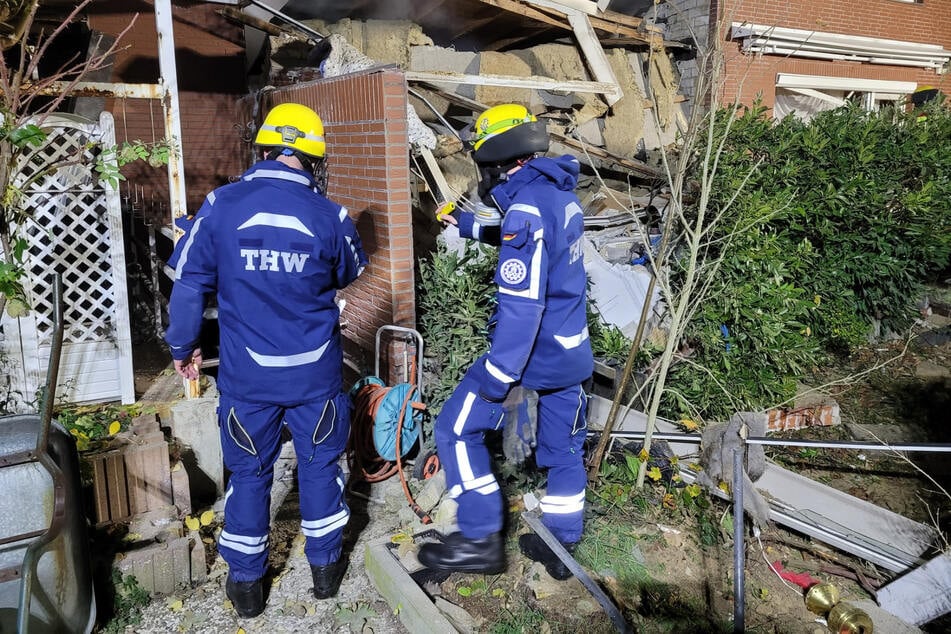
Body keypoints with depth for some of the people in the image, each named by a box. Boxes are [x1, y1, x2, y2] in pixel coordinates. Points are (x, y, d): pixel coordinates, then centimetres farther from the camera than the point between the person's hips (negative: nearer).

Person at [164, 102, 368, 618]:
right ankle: (324, 566, 33)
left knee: (249, 472, 16)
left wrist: (182, 346, 12)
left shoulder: (220, 206, -9)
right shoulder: (330, 216, -8)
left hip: (246, 375, 0)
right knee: (319, 464, 18)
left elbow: (189, 281, -3)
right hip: (316, 373, 0)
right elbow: (350, 274, 11)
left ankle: (246, 583, 30)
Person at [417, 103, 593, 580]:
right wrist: (471, 225, 31)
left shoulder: (526, 207, -20)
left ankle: (480, 541, 9)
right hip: (573, 351, 9)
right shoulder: (560, 193, 8)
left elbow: (522, 303, -25)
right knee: (564, 447, 18)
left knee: (456, 430, 2)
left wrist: (498, 374, -22)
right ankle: (562, 546, 32)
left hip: (533, 351, -9)